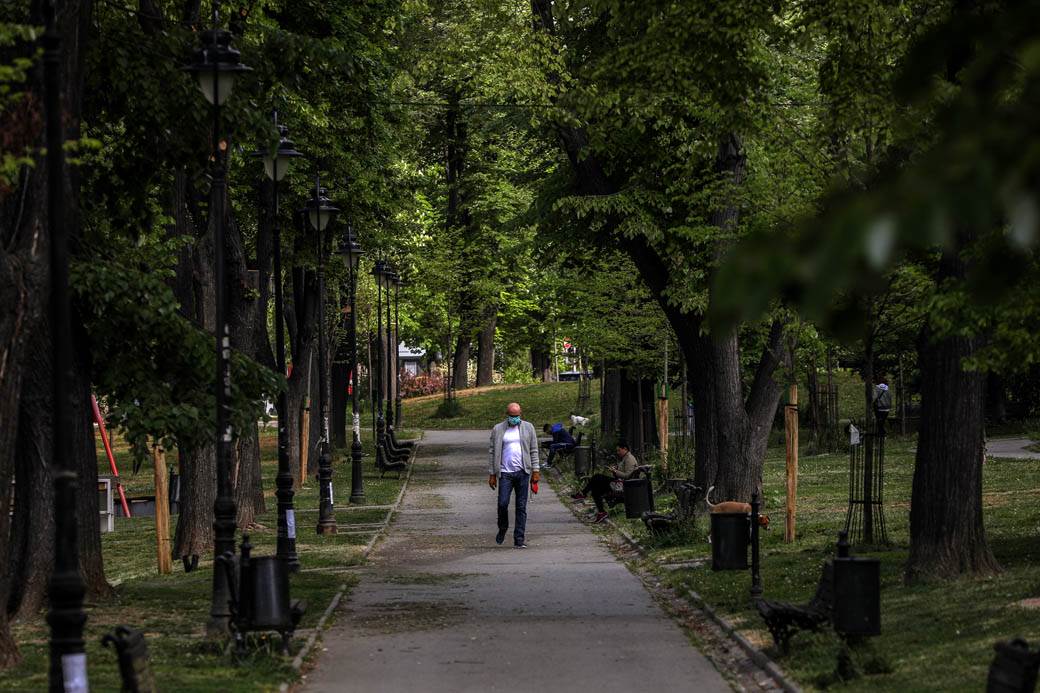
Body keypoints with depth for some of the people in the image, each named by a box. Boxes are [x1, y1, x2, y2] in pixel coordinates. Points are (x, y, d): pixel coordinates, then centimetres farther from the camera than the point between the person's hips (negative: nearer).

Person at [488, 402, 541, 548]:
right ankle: (502, 529, 20)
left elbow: (534, 450, 9)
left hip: (523, 472, 1)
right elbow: (492, 452, 6)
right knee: (503, 504, -8)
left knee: (521, 507, 1)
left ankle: (519, 539, 4)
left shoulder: (528, 428, 8)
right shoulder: (498, 429, 5)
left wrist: (535, 471, 2)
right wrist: (492, 474, 2)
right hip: (505, 473, -1)